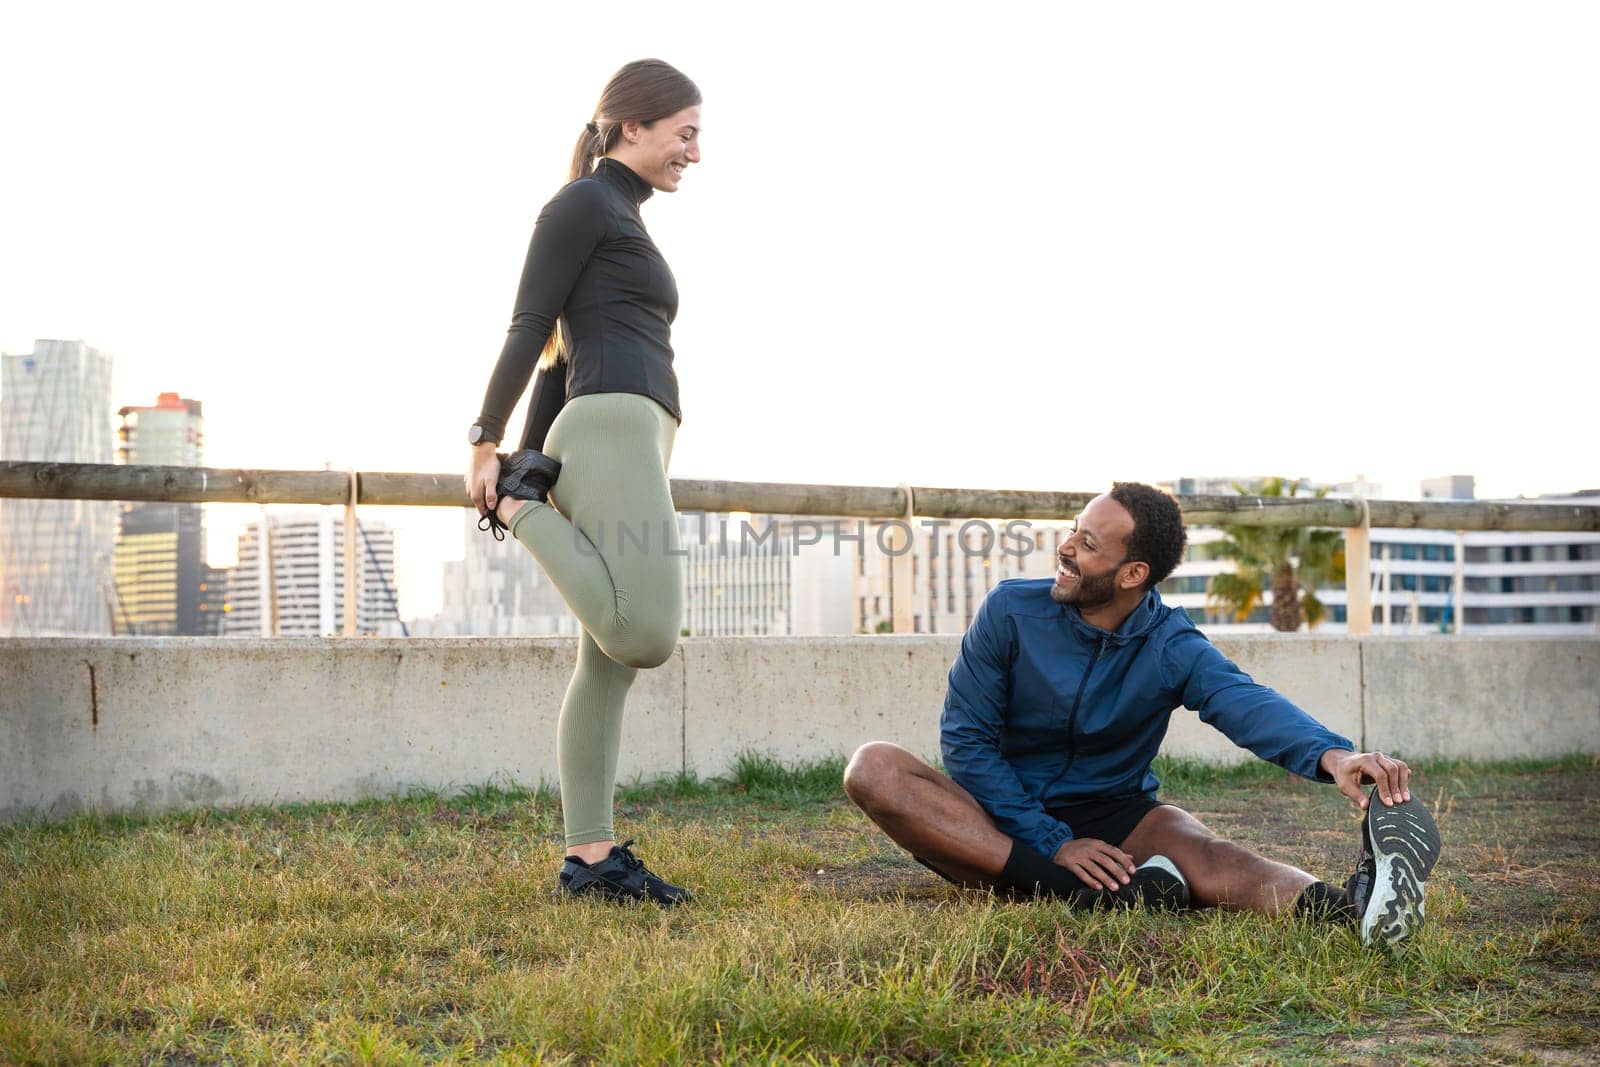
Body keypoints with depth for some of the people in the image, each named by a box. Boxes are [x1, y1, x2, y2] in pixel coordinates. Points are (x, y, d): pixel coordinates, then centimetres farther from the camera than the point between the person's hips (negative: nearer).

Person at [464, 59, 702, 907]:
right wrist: (487, 442, -11)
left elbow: (560, 357, 25)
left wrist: (534, 453, 20)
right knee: (644, 636, -23)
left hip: (630, 442, 10)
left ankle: (589, 857, 0)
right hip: (611, 425, -10)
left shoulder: (620, 221, 30)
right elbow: (530, 329, -6)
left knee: (610, 661, 2)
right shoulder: (584, 203, 2)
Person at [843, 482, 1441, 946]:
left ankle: (1353, 904, -63)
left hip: (1110, 821, 0)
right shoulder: (1011, 611, -9)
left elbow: (1247, 705, -30)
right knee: (873, 768, -28)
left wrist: (1331, 754, -53)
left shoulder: (1172, 648, -10)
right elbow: (966, 739, -10)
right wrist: (1054, 844, -21)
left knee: (1193, 846, -33)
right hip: (1004, 826, 1)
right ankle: (1079, 893, -40)